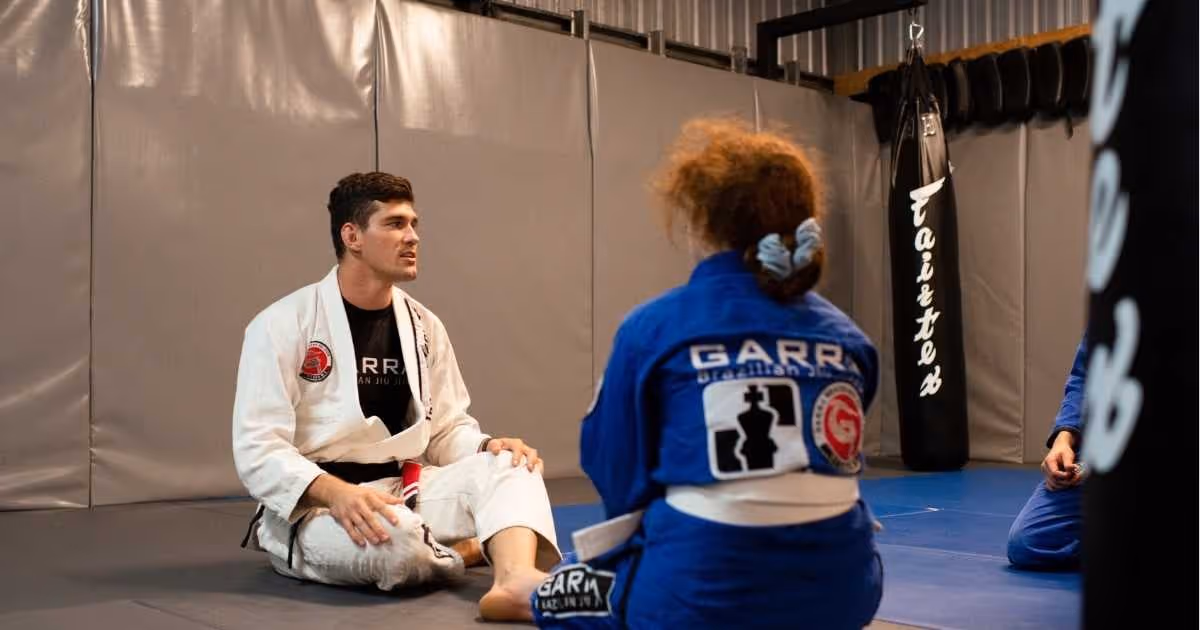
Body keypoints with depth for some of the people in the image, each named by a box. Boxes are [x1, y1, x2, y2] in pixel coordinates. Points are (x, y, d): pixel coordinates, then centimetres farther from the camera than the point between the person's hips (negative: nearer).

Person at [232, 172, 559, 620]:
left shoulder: (424, 326, 6)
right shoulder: (282, 325, -11)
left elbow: (447, 428, 12)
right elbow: (258, 450, -16)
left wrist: (488, 447, -13)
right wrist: (337, 494, -34)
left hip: (405, 491, 6)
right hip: (314, 504, -5)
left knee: (509, 465, -18)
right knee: (396, 544, -37)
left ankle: (515, 579, -45)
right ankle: (465, 548, -4)